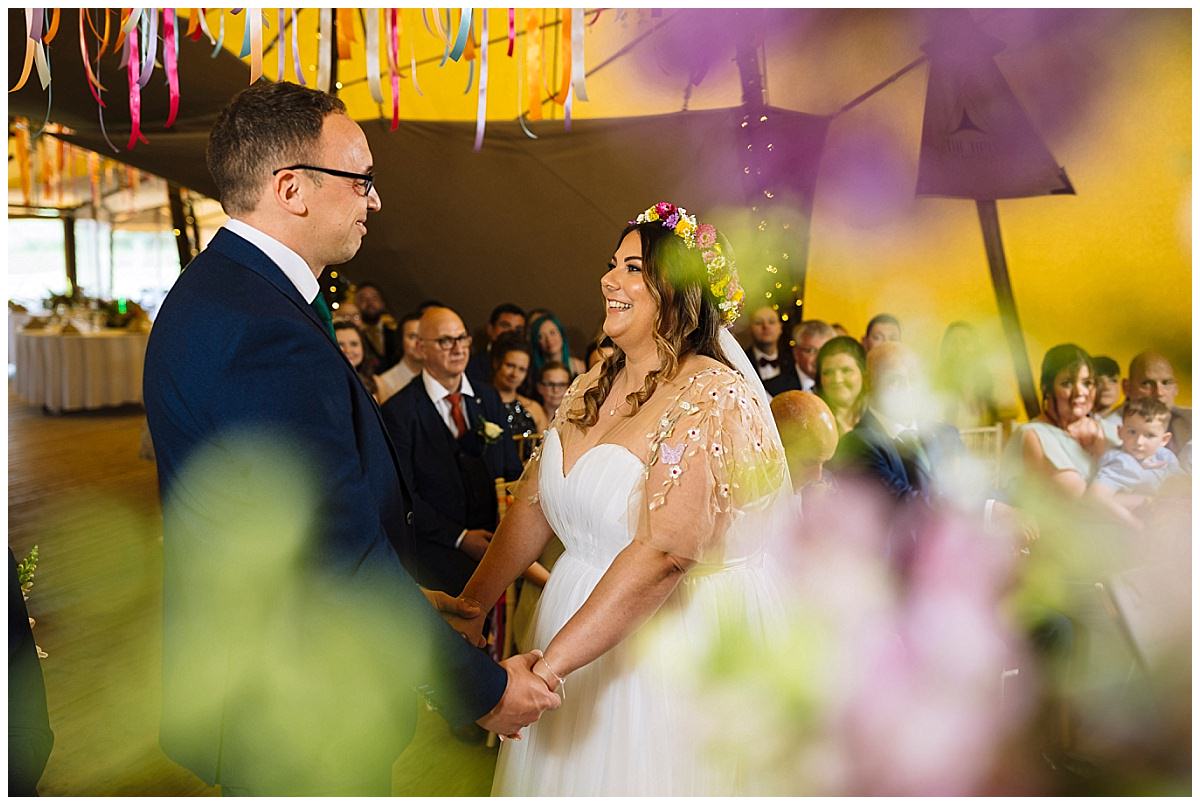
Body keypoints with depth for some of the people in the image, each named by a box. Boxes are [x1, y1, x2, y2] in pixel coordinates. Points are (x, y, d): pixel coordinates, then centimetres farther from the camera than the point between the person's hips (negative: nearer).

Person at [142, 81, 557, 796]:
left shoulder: (215, 291, 5)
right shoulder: (271, 335, -28)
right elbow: (345, 551, -27)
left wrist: (399, 599, 13)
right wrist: (484, 688, -17)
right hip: (298, 717, -10)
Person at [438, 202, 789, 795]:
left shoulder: (713, 399, -19)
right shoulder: (591, 388, 5)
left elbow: (664, 551, -28)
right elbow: (535, 504, 6)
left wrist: (549, 664, -30)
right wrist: (469, 609, -1)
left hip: (673, 641, -7)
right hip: (575, 623, 7)